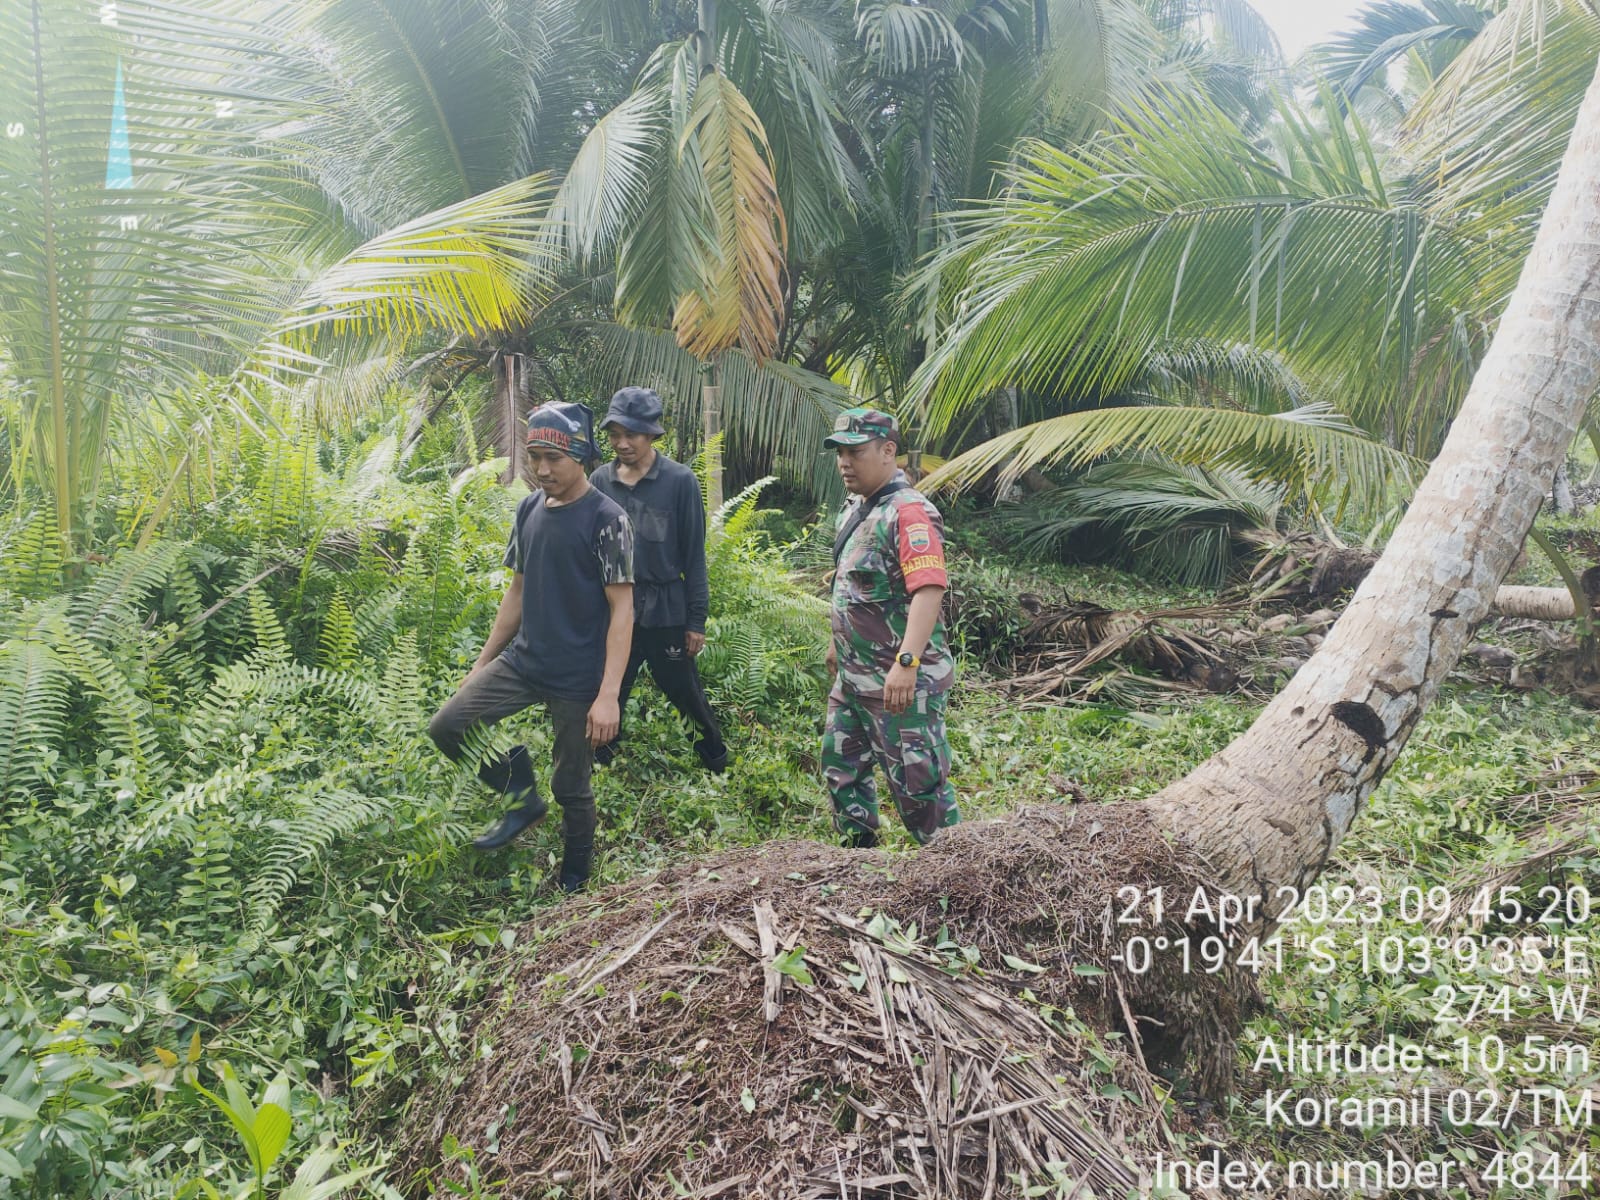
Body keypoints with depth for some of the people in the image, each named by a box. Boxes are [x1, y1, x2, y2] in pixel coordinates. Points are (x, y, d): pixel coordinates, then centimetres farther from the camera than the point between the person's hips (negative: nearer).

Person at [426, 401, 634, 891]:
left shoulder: (606, 519, -14)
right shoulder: (529, 509, 6)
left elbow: (621, 609, -15)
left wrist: (608, 694, -21)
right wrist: (482, 662, 15)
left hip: (578, 678, -6)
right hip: (523, 661, 6)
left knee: (570, 787, 5)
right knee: (446, 726, -7)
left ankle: (573, 882, 29)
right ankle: (523, 799, 14)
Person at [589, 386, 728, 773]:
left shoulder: (680, 481, -8)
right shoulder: (601, 480, 0)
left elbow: (693, 554, -5)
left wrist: (697, 619, -5)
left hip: (666, 610, -3)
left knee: (686, 693, 10)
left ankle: (716, 760, 30)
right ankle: (598, 764, 30)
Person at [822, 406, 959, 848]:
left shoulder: (909, 512, -19)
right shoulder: (855, 510, 12)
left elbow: (929, 590, -31)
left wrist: (907, 662, -38)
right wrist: (838, 643, 28)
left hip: (899, 683, -10)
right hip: (852, 676, 10)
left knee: (917, 782, -1)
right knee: (841, 767, 20)